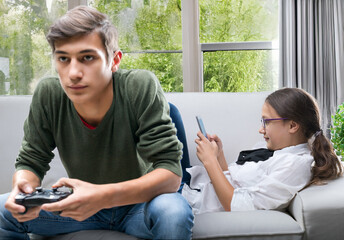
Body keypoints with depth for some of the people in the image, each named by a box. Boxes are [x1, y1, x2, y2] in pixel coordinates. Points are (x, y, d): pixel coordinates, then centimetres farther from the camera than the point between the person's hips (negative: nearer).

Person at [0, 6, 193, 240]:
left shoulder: (141, 87, -26)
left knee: (175, 213, -35)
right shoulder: (47, 95, -16)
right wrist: (23, 186, -31)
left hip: (138, 204, -3)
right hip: (82, 204, 3)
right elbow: (30, 162, -5)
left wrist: (104, 196, -44)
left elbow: (170, 172, -28)